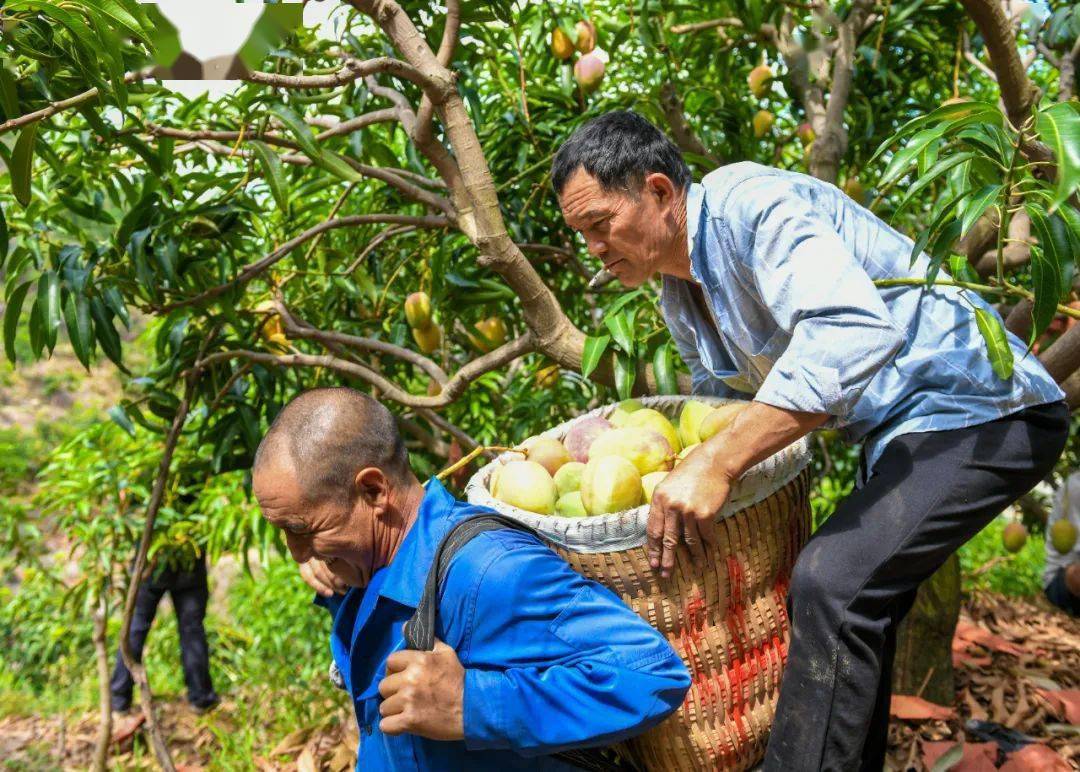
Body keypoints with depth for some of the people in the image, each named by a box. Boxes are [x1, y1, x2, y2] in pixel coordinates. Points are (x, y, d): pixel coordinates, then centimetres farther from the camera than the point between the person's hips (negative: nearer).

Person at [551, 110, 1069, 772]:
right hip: (898, 431, 10)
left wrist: (715, 464, -37)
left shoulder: (751, 204, -22)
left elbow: (854, 332, -37)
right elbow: (720, 397, 23)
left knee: (833, 583, -25)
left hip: (979, 413, -10)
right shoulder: (678, 293, 9)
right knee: (855, 600, 15)